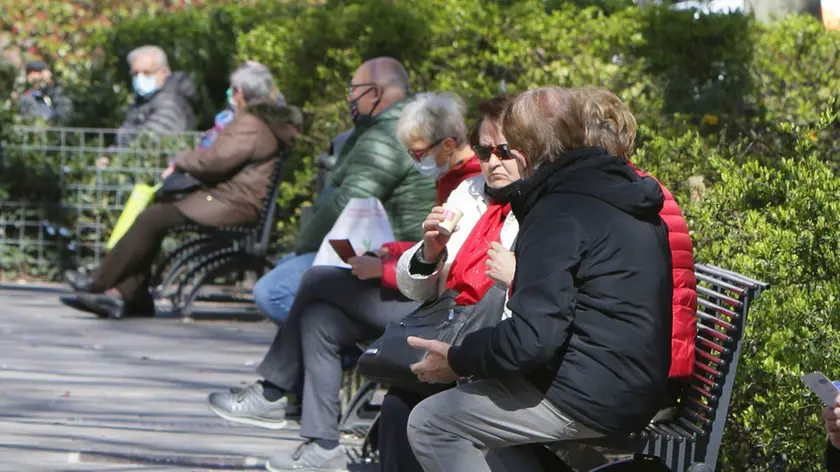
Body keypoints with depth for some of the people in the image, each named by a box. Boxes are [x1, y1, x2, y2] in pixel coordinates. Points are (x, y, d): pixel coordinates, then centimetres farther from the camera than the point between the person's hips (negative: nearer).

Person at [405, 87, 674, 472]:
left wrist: (457, 361, -10)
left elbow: (534, 337, -24)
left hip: (591, 403, -10)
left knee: (428, 424, -6)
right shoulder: (627, 196, 12)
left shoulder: (559, 213, -18)